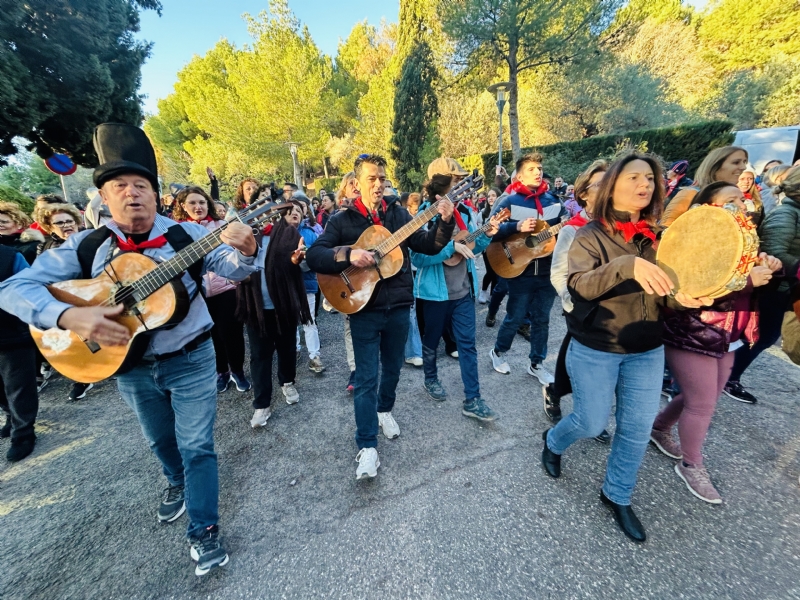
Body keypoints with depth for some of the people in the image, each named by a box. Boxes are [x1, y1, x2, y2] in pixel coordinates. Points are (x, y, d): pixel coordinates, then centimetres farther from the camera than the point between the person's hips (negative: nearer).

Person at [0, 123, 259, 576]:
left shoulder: (186, 235, -9)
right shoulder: (85, 247, -4)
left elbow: (232, 268, -18)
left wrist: (244, 251, -42)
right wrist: (69, 316, -27)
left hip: (191, 359, -3)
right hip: (129, 365, 3)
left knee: (197, 446, 4)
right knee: (161, 441, 26)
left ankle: (204, 531, 23)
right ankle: (179, 483, 56)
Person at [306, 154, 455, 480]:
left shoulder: (398, 214, 6)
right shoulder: (342, 220, -2)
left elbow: (427, 244, 4)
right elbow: (314, 256, -11)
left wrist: (445, 222, -12)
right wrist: (348, 254, -26)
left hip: (398, 306, 4)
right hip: (364, 309, -3)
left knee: (393, 367, 19)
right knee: (366, 377, 0)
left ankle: (384, 411, 46)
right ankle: (367, 446, 12)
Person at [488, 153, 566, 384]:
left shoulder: (553, 201, 8)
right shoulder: (509, 202, -6)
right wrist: (517, 227, -24)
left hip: (548, 272, 5)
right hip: (521, 272, -4)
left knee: (541, 319, 12)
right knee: (515, 318, 6)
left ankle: (536, 364, 27)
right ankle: (498, 352, 31)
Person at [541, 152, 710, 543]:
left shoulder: (659, 235, 3)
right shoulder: (591, 235, -11)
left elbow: (668, 288, 6)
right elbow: (579, 285, -26)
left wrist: (688, 297, -17)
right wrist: (627, 264, -41)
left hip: (647, 351, 5)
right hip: (594, 350, -4)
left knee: (638, 429, 11)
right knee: (591, 423, 7)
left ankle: (617, 496, 35)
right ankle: (553, 442, 41)